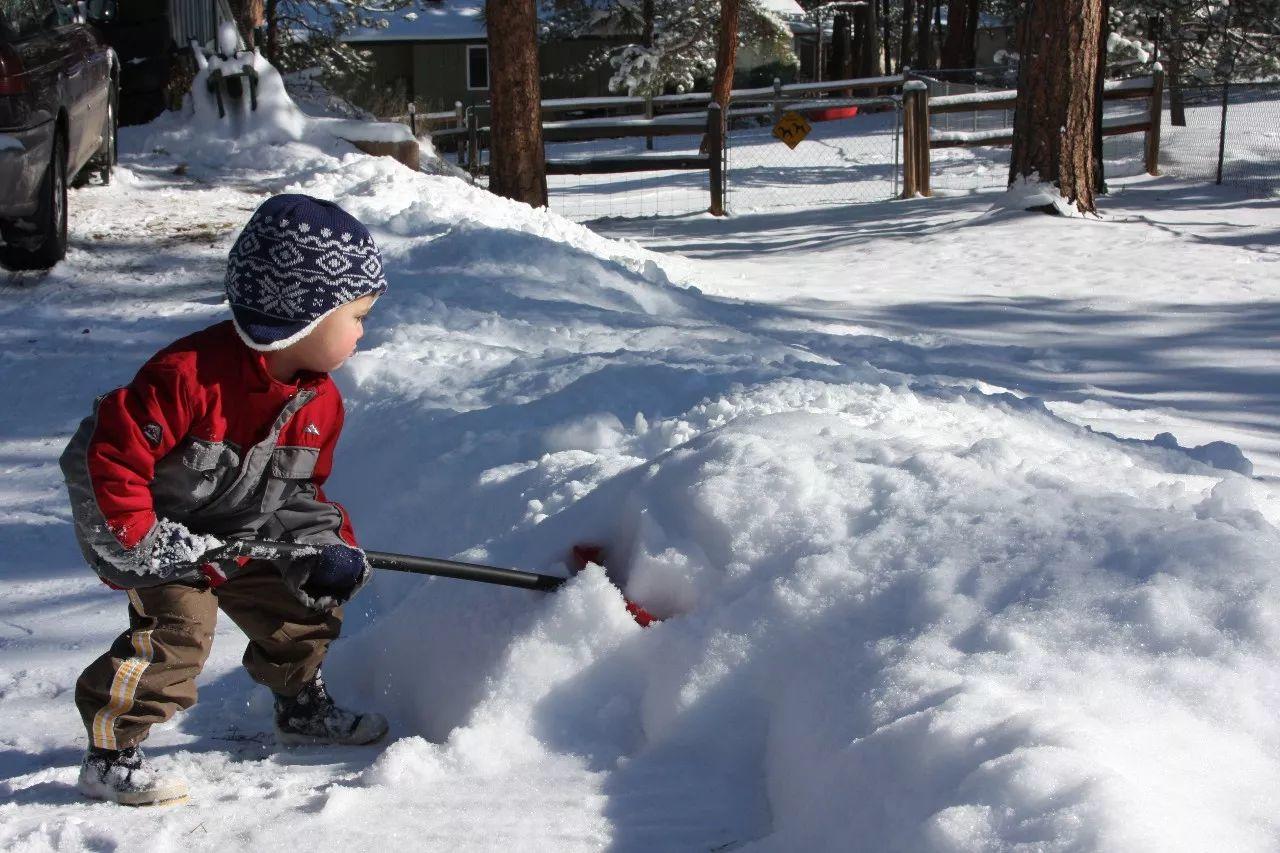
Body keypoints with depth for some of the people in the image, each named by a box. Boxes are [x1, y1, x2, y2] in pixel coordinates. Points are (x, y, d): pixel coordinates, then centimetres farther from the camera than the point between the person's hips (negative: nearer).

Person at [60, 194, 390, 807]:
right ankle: (110, 756, -11)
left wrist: (329, 549, -10)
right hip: (162, 537, -8)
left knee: (303, 604, 14)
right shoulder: (192, 375, -35)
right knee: (175, 627, -23)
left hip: (246, 536, 8)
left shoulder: (320, 400, -7)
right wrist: (137, 539, -31)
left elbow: (302, 490, 6)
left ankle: (302, 710, 40)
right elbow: (106, 454, -34)